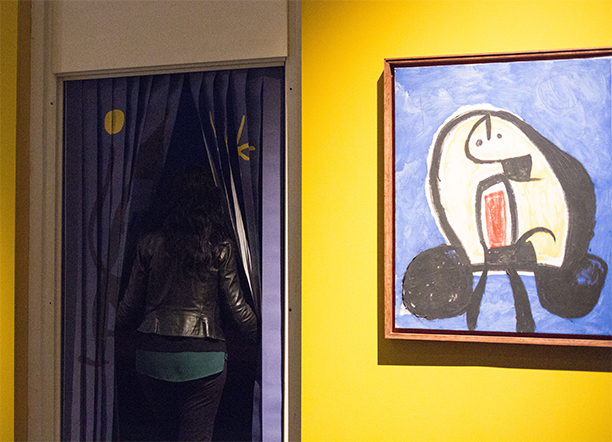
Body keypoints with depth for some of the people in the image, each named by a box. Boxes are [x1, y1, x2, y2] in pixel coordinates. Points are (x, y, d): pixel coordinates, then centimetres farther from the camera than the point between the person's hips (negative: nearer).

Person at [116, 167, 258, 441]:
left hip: (152, 354, 3)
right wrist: (259, 334, 13)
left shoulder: (149, 244, 1)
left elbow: (132, 302, 6)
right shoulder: (220, 248, -5)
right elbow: (235, 303, -2)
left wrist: (116, 327, 26)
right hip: (202, 355, -3)